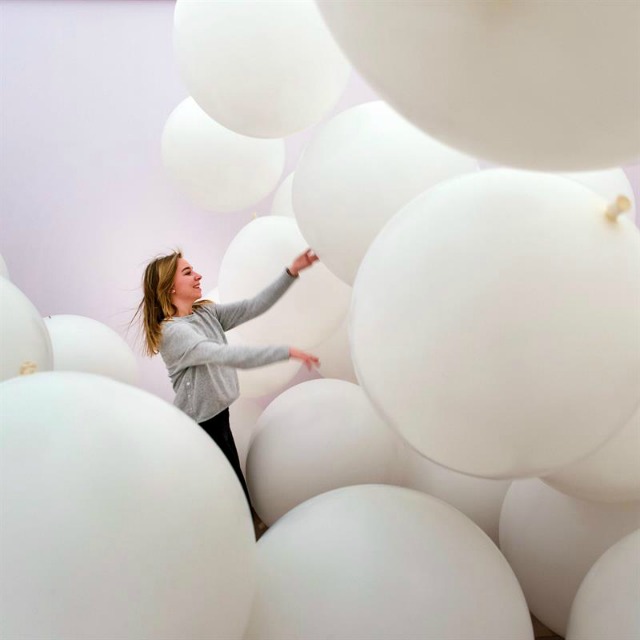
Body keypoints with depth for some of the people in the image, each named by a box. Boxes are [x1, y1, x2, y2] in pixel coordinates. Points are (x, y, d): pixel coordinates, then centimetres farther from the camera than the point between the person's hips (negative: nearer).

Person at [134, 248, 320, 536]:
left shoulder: (207, 312, 3)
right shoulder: (172, 331, -21)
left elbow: (253, 307, -4)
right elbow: (228, 355, -33)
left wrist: (291, 272, -13)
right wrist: (286, 351, -36)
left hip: (218, 415, 7)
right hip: (199, 425, -7)